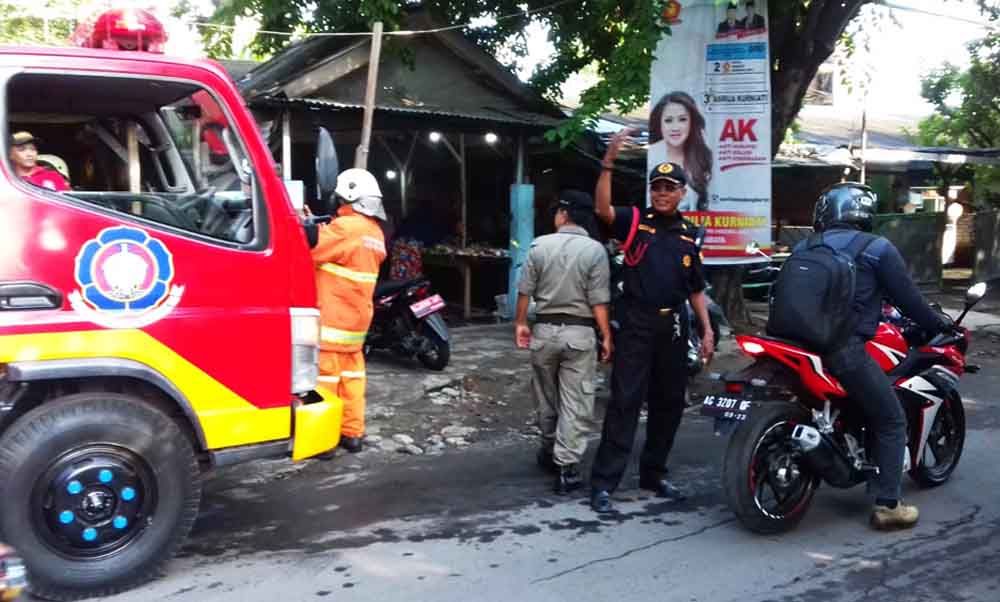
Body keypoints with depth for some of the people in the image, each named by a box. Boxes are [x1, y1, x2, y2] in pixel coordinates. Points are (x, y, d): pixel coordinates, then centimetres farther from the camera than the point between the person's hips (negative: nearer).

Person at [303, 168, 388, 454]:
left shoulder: (347, 228, -17)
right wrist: (314, 225, 11)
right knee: (351, 375, 13)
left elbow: (307, 244, -17)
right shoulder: (374, 232, 12)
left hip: (332, 319, -9)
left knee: (324, 376, -3)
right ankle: (352, 433, 18)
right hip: (356, 318, 9)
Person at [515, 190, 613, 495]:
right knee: (575, 403, 0)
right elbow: (598, 301, -12)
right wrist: (606, 336, -5)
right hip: (579, 332, -3)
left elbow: (525, 291, 1)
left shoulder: (540, 245, -1)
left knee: (546, 398, 18)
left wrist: (520, 323, 13)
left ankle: (550, 452, 34)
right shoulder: (595, 250, -8)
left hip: (544, 329, 3)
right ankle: (567, 467, -3)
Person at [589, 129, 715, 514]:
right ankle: (603, 482, -4)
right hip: (636, 323, -5)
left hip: (673, 327, 5)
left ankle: (653, 473, 26)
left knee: (670, 403, 11)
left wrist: (707, 331, 8)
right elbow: (602, 209, -21)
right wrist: (609, 162, -30)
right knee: (625, 402, -8)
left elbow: (696, 289, 15)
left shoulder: (689, 234, 12)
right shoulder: (635, 221, 0)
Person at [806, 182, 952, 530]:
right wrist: (939, 326, 18)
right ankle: (887, 505, 6)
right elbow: (908, 299, 1)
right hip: (845, 350, -6)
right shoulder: (877, 250, -1)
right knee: (891, 422, 8)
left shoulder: (803, 248, 13)